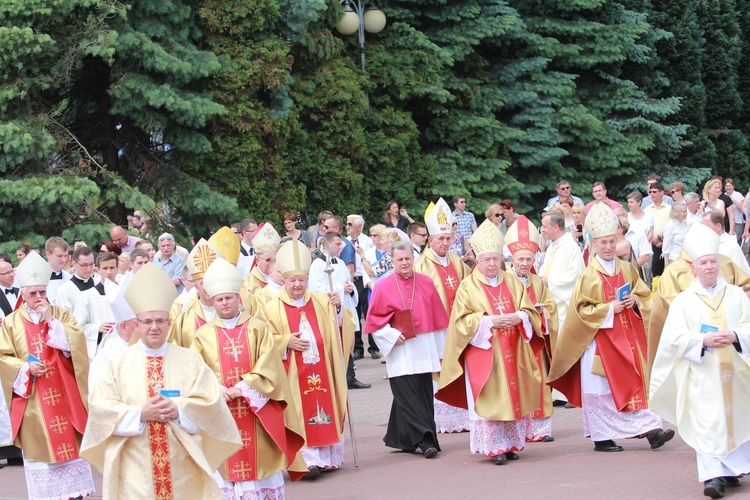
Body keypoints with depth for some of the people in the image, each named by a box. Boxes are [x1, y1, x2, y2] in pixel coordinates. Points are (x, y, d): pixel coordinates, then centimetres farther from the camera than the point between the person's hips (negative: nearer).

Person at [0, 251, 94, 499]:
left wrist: (51, 320, -13)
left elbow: (75, 344, -9)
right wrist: (26, 367, -16)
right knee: (39, 443, 1)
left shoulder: (62, 315, 5)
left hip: (63, 394, 1)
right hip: (32, 399, -1)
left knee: (69, 442, 3)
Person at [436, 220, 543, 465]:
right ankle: (494, 447, -2)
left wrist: (518, 317, -11)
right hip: (483, 352, -4)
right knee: (489, 398, -6)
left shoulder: (513, 283, 12)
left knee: (514, 396, 4)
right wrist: (489, 321, -17)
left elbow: (530, 310, 10)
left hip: (512, 352, 4)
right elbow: (462, 320, -6)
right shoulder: (468, 286, 1)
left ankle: (511, 443, 14)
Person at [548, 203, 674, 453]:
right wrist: (609, 308, -17)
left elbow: (644, 294, 15)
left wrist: (635, 300, -6)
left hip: (627, 336, 4)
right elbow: (582, 310, -8)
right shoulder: (589, 275, -6)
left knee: (634, 381, 0)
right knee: (601, 388, -1)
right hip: (600, 338, -4)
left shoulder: (627, 269, 7)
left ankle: (649, 428, -1)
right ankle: (601, 437, 7)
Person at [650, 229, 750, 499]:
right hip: (702, 375, -3)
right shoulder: (683, 300, 4)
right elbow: (675, 337, -4)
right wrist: (704, 340, -19)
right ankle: (713, 475, -14)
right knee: (706, 424, -10)